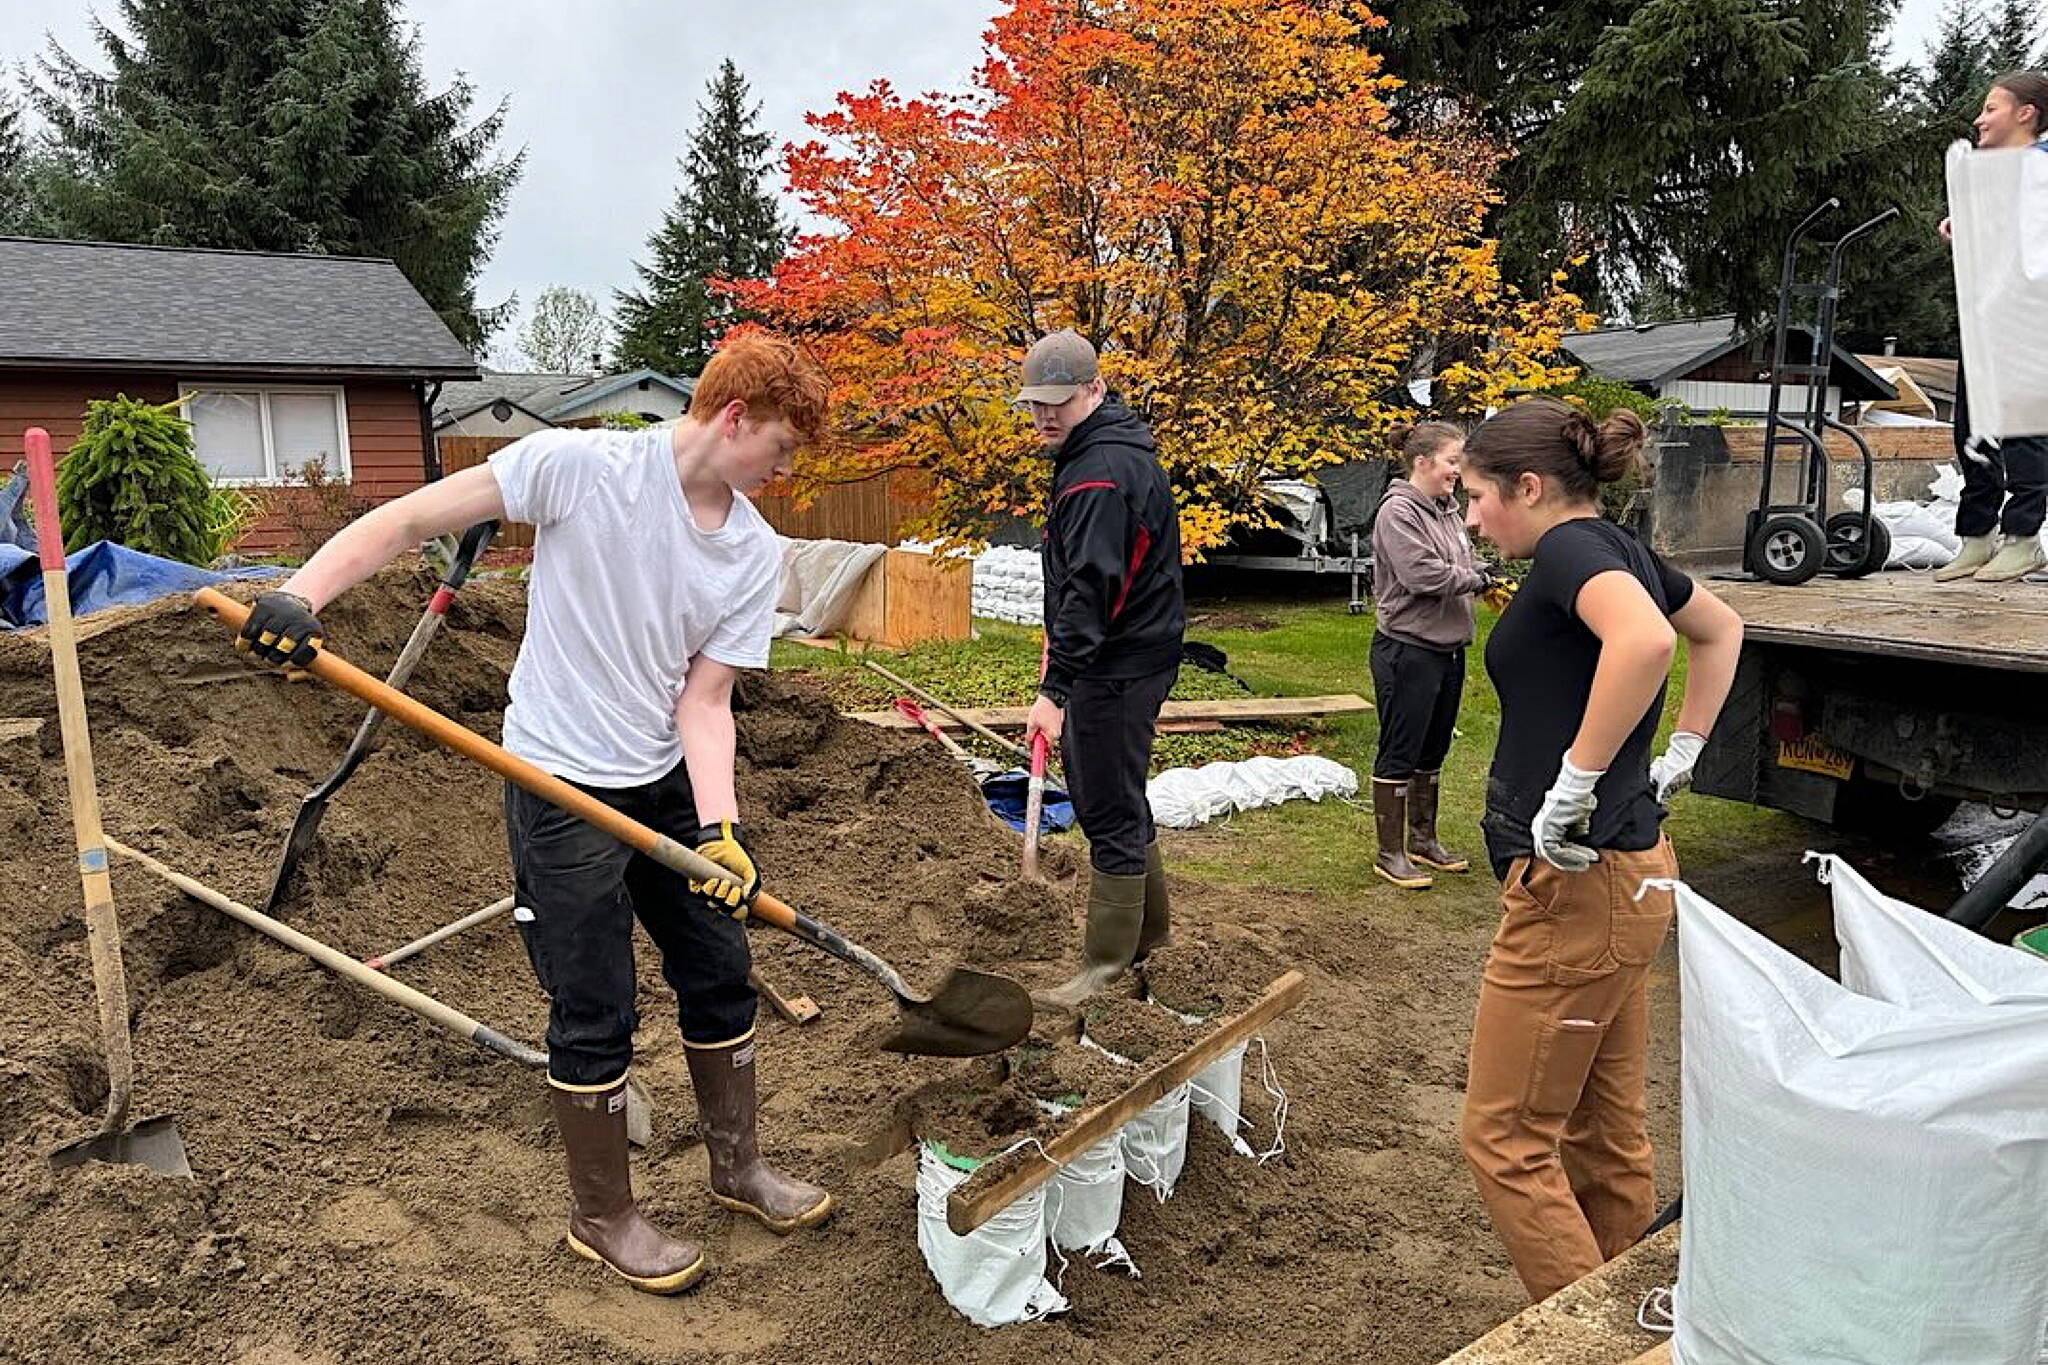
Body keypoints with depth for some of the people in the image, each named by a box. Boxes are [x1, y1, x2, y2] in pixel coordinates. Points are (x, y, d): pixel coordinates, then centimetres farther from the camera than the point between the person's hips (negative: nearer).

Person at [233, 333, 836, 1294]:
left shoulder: (756, 555, -3)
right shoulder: (579, 466, -17)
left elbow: (702, 699, -5)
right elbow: (408, 519, -14)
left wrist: (718, 828, -18)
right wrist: (301, 595, -28)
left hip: (668, 784, 6)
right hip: (562, 790, -6)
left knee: (721, 978, 14)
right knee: (595, 1017, 2)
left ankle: (737, 1168, 36)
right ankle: (603, 1217, 25)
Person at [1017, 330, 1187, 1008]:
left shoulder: (1100, 473, -20)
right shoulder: (1104, 449, 15)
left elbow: (1091, 588, -29)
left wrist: (1055, 688, -32)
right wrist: (1057, 641, 22)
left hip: (1118, 665, -11)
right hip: (1118, 655, 11)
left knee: (1110, 810, -4)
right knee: (1112, 798, 19)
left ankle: (1107, 964, 5)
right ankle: (1149, 926, 33)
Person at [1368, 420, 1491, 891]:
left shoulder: (1449, 511, 13)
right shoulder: (1398, 512, -15)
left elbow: (1466, 564, 20)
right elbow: (1423, 573, -23)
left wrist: (1484, 574, -2)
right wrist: (1475, 578, -10)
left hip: (1448, 650, 9)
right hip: (1408, 652, -9)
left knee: (1433, 752, 18)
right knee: (1400, 754, -1)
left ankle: (1423, 839, 32)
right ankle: (1391, 854, 8)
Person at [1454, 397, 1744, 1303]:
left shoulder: (1570, 546, -15)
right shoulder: (1618, 550, 12)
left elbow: (1643, 640, -37)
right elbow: (1720, 628, 31)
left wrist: (1576, 781, -27)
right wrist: (1680, 754, 23)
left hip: (1576, 885, -10)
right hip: (1627, 875, 10)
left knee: (1505, 1139, 1)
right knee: (1606, 1134, 20)